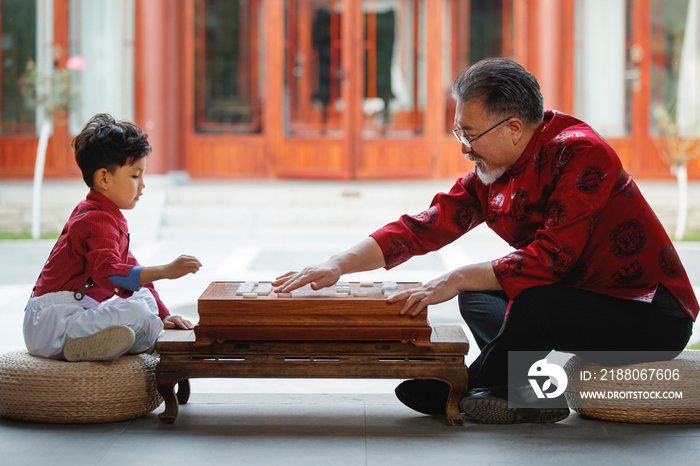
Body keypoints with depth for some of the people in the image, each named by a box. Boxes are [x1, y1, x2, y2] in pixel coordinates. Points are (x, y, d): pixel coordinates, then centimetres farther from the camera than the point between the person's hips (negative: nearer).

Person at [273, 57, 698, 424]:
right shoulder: (490, 173, 3)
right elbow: (423, 227, 1)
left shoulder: (579, 154, -23)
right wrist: (338, 265, -9)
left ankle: (458, 394, -6)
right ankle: (529, 399, -11)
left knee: (535, 302, -31)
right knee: (477, 296, 10)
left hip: (657, 317, -9)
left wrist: (457, 279, -25)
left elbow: (549, 258, -30)